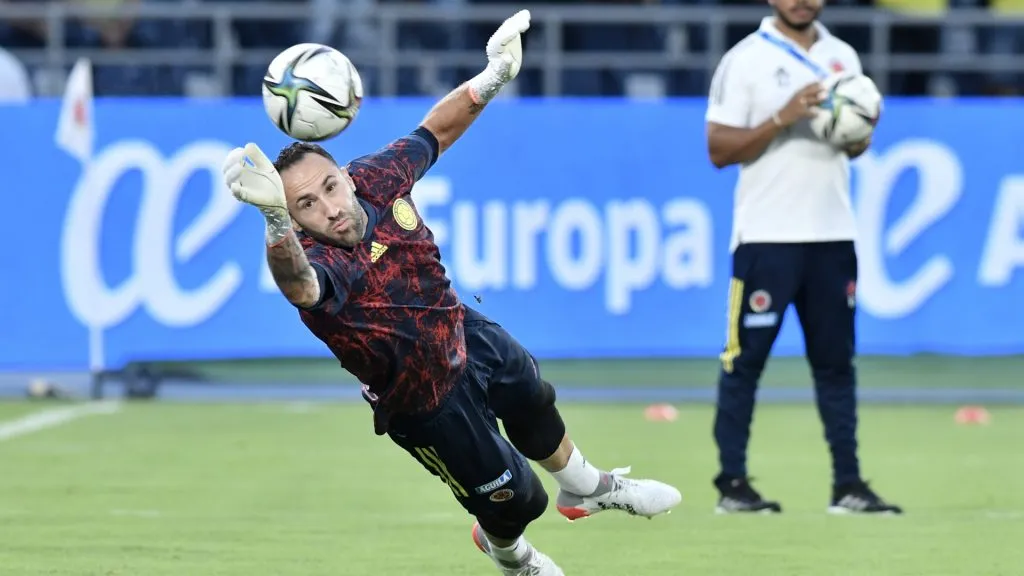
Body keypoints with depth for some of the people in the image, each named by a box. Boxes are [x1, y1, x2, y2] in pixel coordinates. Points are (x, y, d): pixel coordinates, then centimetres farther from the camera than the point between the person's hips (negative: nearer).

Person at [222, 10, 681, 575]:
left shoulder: (374, 178, -21)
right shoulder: (320, 265, -41)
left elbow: (435, 131, -1)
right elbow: (299, 284, -67)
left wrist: (491, 77, -9)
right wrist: (277, 217, -86)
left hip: (469, 338, 6)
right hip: (429, 408, -5)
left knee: (534, 403, 27)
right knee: (516, 500, 10)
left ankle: (586, 488, 61)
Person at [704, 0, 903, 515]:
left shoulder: (842, 57, 12)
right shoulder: (744, 60, -4)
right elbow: (719, 149, -9)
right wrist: (782, 119, -19)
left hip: (832, 235, 5)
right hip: (766, 235, -5)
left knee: (835, 361, 6)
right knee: (744, 360, -1)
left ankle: (848, 484, 9)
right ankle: (732, 484, 3)